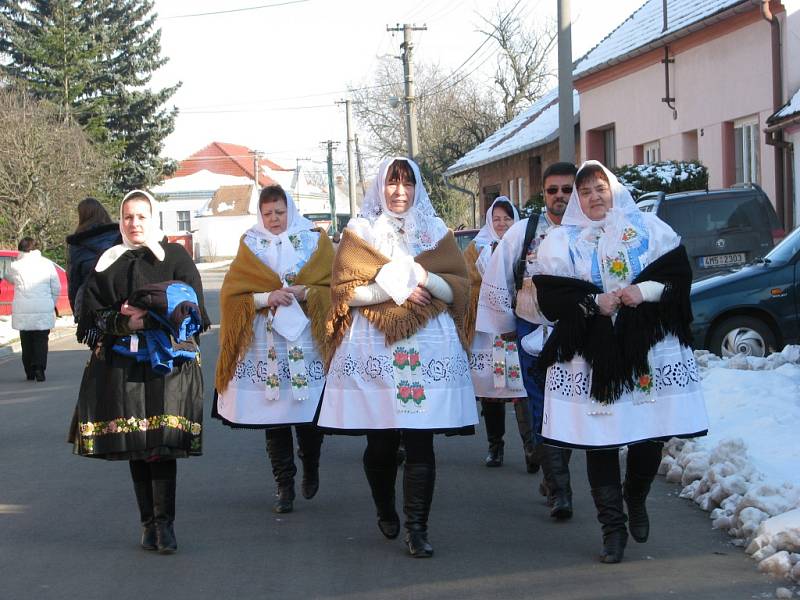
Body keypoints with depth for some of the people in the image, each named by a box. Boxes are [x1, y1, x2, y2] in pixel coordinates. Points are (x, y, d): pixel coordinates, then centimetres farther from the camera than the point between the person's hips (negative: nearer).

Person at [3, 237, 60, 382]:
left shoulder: (15, 266, -2)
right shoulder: (47, 264, 0)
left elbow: (7, 277, 19)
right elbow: (56, 288, 4)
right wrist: (52, 304, 16)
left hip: (22, 312, 0)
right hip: (44, 310, 0)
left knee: (26, 342, 11)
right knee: (41, 340, 5)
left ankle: (30, 372, 12)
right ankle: (39, 369, -9)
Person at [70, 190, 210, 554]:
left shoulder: (176, 257, 7)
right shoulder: (108, 262, 14)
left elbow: (190, 309, -2)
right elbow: (92, 316, 7)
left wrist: (148, 316, -11)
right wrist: (124, 322, -10)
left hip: (167, 362, -3)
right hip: (120, 364, 3)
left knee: (162, 443, -13)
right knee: (134, 446, 3)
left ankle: (163, 524, -11)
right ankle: (149, 522, 10)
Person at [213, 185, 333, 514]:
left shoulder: (315, 241, 8)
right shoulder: (250, 246, 10)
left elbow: (335, 287, 2)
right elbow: (231, 294, 1)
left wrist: (305, 293, -15)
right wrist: (266, 298, -13)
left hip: (306, 342, -1)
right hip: (265, 345, 1)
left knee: (309, 415, -1)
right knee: (274, 417, 1)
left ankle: (311, 470, 26)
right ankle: (284, 486, 10)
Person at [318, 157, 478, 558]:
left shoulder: (436, 232, 13)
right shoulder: (359, 232, 9)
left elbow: (459, 288, 6)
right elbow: (344, 290, 0)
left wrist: (424, 277, -11)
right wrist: (390, 289, -11)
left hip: (428, 347, 1)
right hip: (374, 351, -1)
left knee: (420, 442, -6)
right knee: (380, 443, 4)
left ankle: (416, 529, -3)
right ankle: (386, 513, 27)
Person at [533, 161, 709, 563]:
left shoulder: (648, 227, 9)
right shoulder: (560, 242, 7)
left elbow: (678, 272, 2)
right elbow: (551, 297, -2)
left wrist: (644, 292, -13)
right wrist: (595, 303, -15)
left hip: (649, 348, 1)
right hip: (591, 355, -1)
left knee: (652, 433, 3)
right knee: (600, 441, -1)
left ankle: (636, 500, 32)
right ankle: (612, 527, 9)